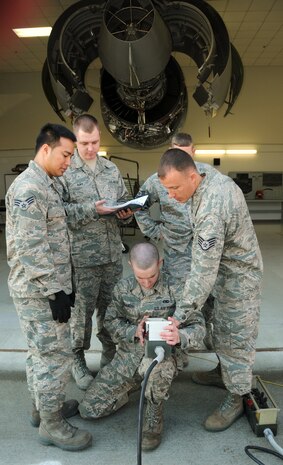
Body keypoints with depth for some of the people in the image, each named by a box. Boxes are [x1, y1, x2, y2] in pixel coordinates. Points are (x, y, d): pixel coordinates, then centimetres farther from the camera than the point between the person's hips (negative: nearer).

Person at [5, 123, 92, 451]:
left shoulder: (44, 185, 14)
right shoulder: (29, 188, -18)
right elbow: (31, 248, -24)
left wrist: (63, 284, 19)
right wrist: (54, 291, -21)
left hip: (44, 289, 10)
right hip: (39, 292, -10)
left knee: (41, 353, 20)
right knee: (56, 356, 0)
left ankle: (42, 407, 36)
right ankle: (51, 425, 17)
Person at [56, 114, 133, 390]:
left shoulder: (112, 169, 12)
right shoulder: (64, 171, -5)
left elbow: (124, 200, 18)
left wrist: (125, 211, -4)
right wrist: (92, 209, -20)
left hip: (113, 253, 5)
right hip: (82, 255, -4)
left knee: (110, 305, 15)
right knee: (82, 308, 6)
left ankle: (110, 354, 35)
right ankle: (78, 360, 26)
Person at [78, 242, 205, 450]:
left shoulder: (175, 289, -13)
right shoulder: (123, 287, -2)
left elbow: (199, 327, -15)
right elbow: (111, 321, 4)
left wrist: (179, 336, -39)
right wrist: (134, 331, -18)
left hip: (162, 355, -3)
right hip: (127, 355, 4)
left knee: (155, 364, -41)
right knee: (89, 409, -1)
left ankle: (154, 418, -10)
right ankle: (133, 386, 24)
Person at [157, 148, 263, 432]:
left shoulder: (210, 210, -36)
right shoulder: (215, 178, -6)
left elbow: (204, 270, -36)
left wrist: (179, 316, -34)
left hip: (238, 275, -9)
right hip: (225, 265, 9)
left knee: (234, 337, 3)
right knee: (222, 329, 21)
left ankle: (235, 399, 19)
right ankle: (225, 373, 41)